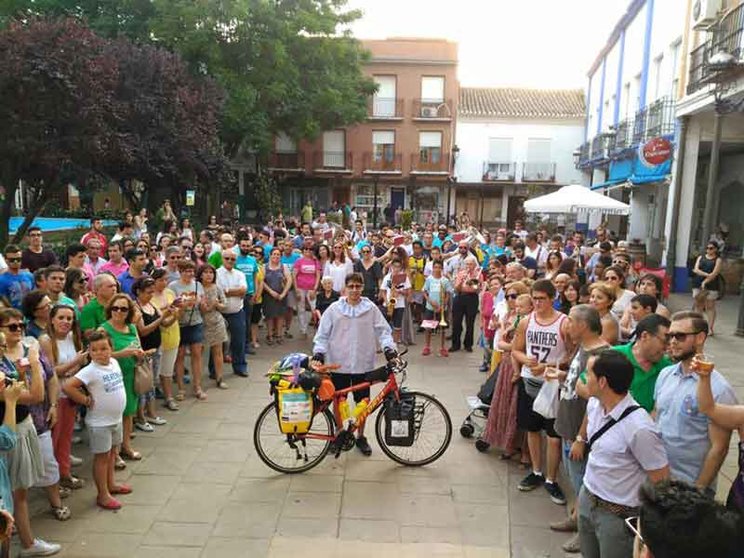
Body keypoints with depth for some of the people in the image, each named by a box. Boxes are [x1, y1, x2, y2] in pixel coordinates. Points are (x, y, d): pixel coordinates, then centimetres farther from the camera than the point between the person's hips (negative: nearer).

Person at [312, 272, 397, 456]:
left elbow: (383, 330, 0)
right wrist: (319, 351, -10)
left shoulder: (371, 308, -1)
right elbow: (322, 334, 3)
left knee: (362, 403, 10)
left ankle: (360, 437, 28)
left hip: (362, 364, 0)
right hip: (338, 364, 0)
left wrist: (388, 346, -16)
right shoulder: (334, 309, 0)